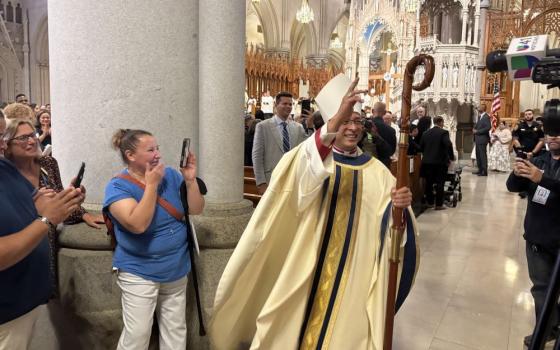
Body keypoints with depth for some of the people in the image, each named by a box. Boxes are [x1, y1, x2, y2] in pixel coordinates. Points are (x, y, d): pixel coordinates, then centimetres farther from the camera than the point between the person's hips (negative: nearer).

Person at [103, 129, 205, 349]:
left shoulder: (170, 175, -1)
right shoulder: (118, 186, -14)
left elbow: (196, 210, -2)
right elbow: (138, 224, -28)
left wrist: (190, 180, -16)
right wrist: (151, 184, -25)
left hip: (177, 271, 5)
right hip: (140, 273, -4)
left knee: (175, 330, 17)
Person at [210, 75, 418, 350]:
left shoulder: (376, 170, 4)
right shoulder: (313, 155, -5)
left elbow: (387, 221, -1)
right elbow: (304, 168, -31)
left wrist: (398, 205, -25)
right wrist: (334, 122, -46)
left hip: (353, 269, 2)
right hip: (308, 263, -2)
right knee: (295, 326, 11)